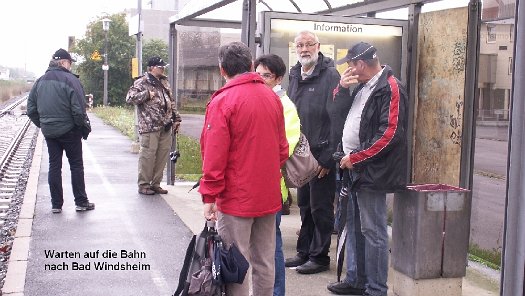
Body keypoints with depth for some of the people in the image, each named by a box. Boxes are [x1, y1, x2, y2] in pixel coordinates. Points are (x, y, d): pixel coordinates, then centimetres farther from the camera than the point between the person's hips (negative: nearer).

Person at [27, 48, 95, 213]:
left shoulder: (40, 81, 5)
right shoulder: (70, 80, -14)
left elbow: (31, 109, 7)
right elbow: (78, 109, -18)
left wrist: (42, 124, 15)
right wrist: (84, 127, -5)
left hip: (49, 131, 5)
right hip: (69, 130, -5)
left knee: (54, 166, 11)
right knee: (76, 165, 6)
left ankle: (56, 204, 14)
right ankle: (81, 202, 10)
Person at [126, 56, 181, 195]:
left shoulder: (164, 82, 19)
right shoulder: (141, 83, -4)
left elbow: (171, 102, 23)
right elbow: (130, 97, -14)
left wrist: (176, 118, 19)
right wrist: (147, 94, -16)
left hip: (166, 126, 7)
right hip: (150, 126, -7)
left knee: (162, 155, 8)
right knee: (148, 155, -5)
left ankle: (156, 183, 20)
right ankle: (143, 185, 7)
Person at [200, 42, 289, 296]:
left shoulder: (222, 101, -12)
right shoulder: (272, 97, 4)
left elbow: (214, 155, -15)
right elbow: (282, 148, 10)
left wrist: (209, 196, -8)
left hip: (236, 198, -6)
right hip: (269, 196, 6)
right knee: (264, 261, 15)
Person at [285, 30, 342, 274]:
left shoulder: (330, 75, -12)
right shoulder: (295, 76, 12)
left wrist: (329, 157, -19)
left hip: (321, 155, -7)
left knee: (320, 207, 3)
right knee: (304, 206, 16)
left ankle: (319, 257, 15)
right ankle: (304, 253, 28)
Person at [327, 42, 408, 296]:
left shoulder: (390, 88, -13)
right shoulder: (362, 87, 16)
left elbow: (390, 134, -21)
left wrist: (356, 158, -16)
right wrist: (342, 87, 6)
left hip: (372, 171, -10)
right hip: (355, 169, 10)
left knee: (373, 232, -3)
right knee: (355, 227, 17)